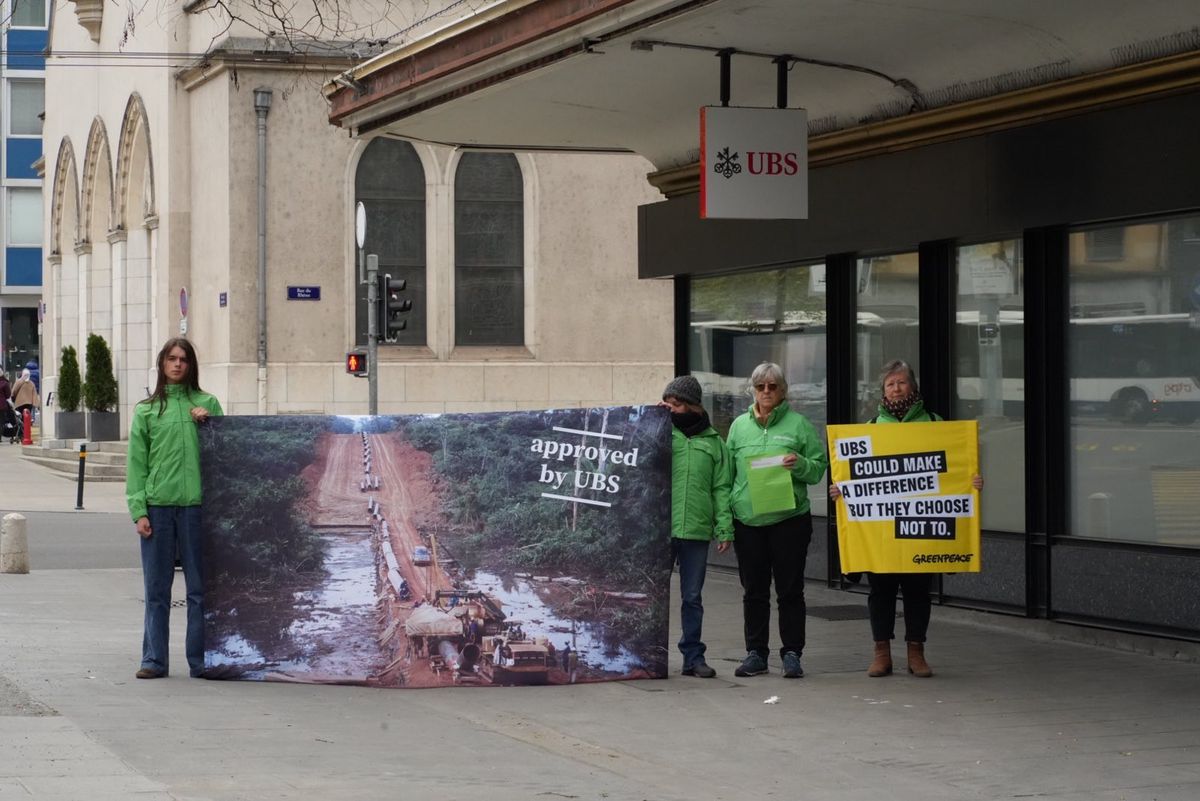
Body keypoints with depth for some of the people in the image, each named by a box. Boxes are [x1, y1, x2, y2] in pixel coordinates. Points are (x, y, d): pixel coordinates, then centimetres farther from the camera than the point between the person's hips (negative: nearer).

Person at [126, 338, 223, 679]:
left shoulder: (207, 404, 10)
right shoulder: (146, 410, 10)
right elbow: (136, 463, 7)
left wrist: (209, 423, -6)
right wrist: (138, 510, -2)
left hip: (196, 504, 0)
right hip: (157, 506, 0)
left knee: (200, 586, 2)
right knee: (157, 587, 4)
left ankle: (200, 658, 7)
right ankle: (154, 659, 8)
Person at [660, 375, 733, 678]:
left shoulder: (713, 442, 9)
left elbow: (721, 489, 8)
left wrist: (724, 529, 0)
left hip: (697, 530, 1)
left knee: (692, 597, 7)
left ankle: (693, 656, 14)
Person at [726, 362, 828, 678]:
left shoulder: (799, 424, 2)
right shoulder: (740, 426, 10)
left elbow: (819, 469, 3)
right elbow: (727, 472, 12)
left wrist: (800, 465, -19)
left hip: (789, 519, -3)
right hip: (747, 519, 3)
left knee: (790, 590, 1)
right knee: (754, 590, 8)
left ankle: (792, 653, 8)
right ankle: (755, 653, 16)